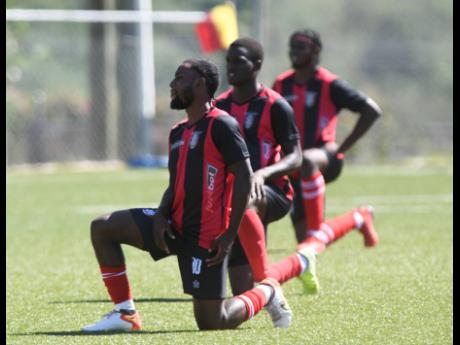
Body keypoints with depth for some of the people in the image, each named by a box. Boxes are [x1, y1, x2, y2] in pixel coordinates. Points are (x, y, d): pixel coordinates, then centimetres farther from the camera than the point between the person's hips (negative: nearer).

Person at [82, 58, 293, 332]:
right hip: (176, 225, 8)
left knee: (211, 322, -7)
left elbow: (244, 178, -15)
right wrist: (160, 215, -3)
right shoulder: (178, 132, 14)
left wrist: (230, 235, -19)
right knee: (102, 228, -5)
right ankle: (125, 314, -1)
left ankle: (266, 293, 22)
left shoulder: (221, 125, -12)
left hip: (206, 235, -8)